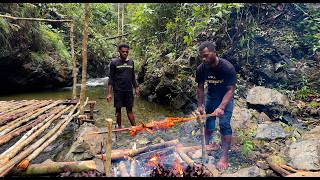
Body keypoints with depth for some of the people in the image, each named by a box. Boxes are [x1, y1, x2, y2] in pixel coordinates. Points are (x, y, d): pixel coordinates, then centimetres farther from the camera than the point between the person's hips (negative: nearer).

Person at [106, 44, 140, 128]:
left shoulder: (131, 62, 9)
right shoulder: (114, 62, -2)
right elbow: (111, 78, -4)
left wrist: (136, 88, 14)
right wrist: (109, 93, -9)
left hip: (129, 90, 3)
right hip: (118, 90, -3)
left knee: (129, 109, 7)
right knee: (118, 109, 7)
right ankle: (119, 127, 21)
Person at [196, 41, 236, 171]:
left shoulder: (228, 68, -29)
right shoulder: (201, 69, -17)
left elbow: (230, 90, -27)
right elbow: (200, 87, -5)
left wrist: (221, 107, -37)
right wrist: (200, 105, -9)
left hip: (226, 97, -4)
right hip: (211, 96, 4)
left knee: (224, 124, -10)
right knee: (208, 121, 9)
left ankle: (224, 157, -1)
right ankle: (207, 145, 32)